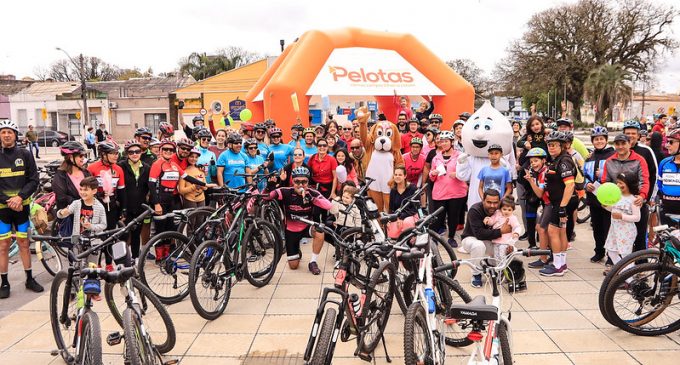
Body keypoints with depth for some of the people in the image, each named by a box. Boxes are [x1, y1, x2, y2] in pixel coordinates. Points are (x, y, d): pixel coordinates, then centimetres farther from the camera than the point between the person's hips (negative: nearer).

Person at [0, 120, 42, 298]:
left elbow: (33, 180, -1)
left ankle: (30, 279, 20)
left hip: (21, 206, 1)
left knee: (24, 243, 10)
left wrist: (20, 197, -15)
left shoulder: (25, 155, 1)